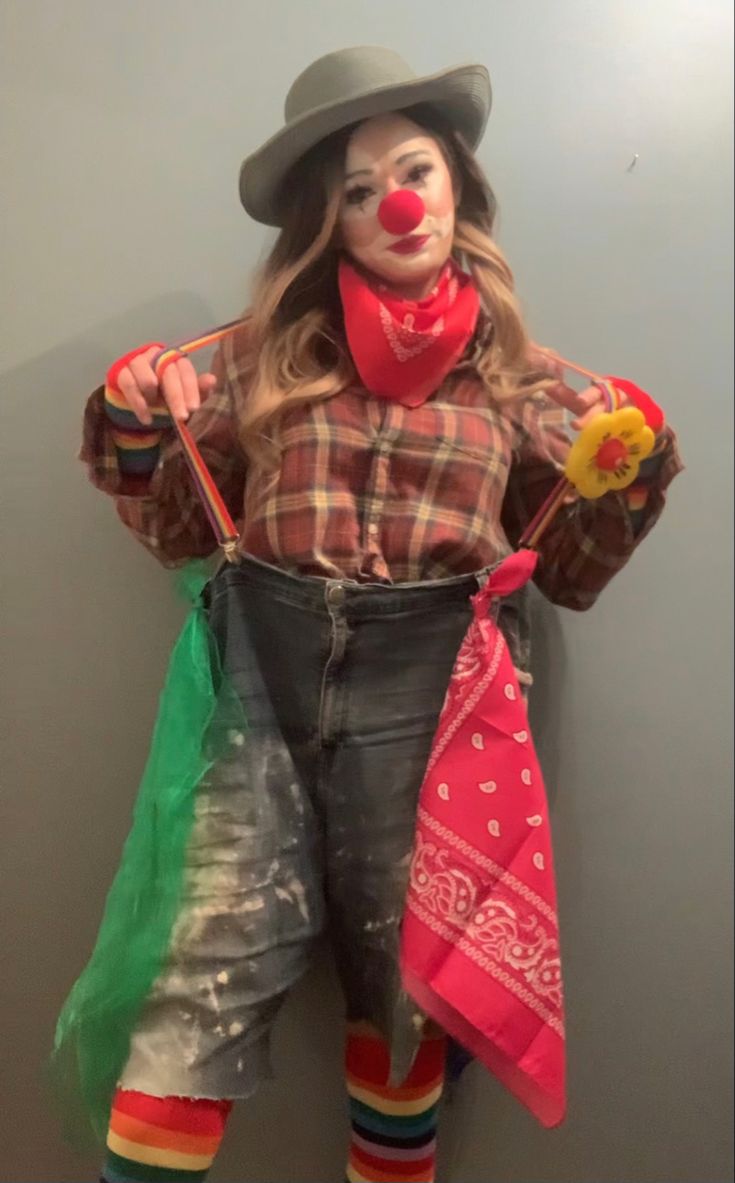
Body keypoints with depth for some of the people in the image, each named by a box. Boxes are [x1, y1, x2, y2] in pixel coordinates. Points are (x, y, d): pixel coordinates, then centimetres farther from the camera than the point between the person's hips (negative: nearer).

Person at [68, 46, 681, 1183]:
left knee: (404, 979, 16)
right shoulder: (270, 350, 5)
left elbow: (567, 572, 9)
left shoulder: (517, 373, 5)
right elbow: (190, 529, 10)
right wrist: (135, 439, -6)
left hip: (425, 685, 1)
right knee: (210, 974, -2)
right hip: (262, 669, 0)